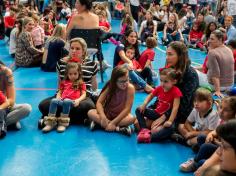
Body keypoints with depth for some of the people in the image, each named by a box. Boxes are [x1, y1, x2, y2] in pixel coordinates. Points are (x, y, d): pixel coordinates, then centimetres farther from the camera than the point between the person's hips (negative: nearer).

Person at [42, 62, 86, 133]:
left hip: (72, 101, -3)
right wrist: (58, 97, 2)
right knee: (54, 101, -31)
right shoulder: (64, 82, 28)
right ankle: (50, 123, -36)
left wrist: (78, 100, -12)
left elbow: (84, 94, 8)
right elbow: (59, 92, 26)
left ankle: (63, 123, -38)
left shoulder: (81, 84, 19)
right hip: (62, 100, 3)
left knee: (66, 101, -39)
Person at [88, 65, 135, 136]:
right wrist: (103, 117, -32)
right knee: (90, 113, -24)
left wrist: (113, 122, -26)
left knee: (131, 118, -35)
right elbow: (99, 102, -14)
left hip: (121, 115, -2)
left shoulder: (130, 88, -21)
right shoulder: (110, 86, -13)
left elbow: (127, 109, -21)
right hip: (107, 113, 2)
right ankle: (118, 128, -28)